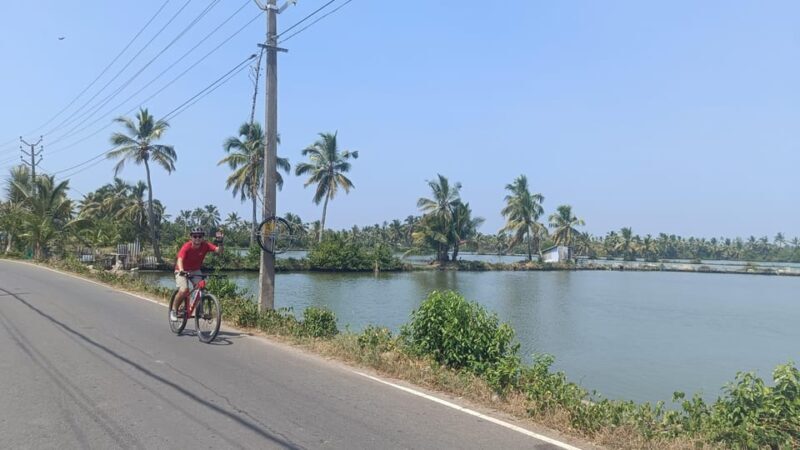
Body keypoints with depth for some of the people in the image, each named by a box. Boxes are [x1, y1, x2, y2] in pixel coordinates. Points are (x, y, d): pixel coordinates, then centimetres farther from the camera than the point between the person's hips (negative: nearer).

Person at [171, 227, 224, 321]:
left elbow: (218, 250, -29)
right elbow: (180, 259, -41)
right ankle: (174, 310, -1)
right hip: (182, 271, -3)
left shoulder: (205, 245, -18)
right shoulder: (187, 247, -27)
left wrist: (219, 242, -47)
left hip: (195, 271, 3)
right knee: (184, 290, -24)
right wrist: (181, 270, -59)